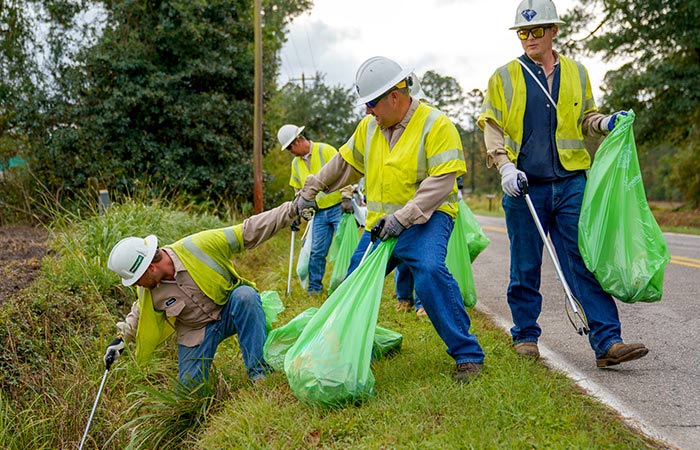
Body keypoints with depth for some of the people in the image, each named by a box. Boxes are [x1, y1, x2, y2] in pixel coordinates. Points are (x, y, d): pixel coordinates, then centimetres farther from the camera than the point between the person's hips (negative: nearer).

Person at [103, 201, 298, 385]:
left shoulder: (198, 246, -27)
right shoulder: (148, 292, -12)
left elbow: (247, 232, -23)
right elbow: (139, 314, 13)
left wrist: (290, 211, -26)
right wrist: (121, 339, 1)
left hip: (230, 310, -3)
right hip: (196, 331, 3)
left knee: (245, 295, -36)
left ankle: (258, 369, -26)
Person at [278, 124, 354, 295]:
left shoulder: (326, 151, -8)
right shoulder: (296, 163, 11)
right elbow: (298, 189, 21)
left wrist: (346, 197, -16)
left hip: (339, 208, -5)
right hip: (319, 213, 5)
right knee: (316, 252, 3)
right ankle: (314, 288, 12)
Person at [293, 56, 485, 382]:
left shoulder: (436, 124, -13)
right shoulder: (369, 127, 7)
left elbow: (442, 181, -21)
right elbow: (344, 164, 21)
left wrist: (402, 218, -28)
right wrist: (310, 191, 20)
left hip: (426, 217, -7)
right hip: (381, 222, 7)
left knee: (429, 271, -31)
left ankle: (468, 354, -21)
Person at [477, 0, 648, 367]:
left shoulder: (576, 73, 13)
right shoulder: (504, 77, 6)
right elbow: (492, 128, 3)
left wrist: (605, 123, 1)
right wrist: (505, 166, -13)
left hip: (570, 183, 1)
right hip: (524, 185, -1)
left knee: (585, 262, -4)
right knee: (525, 267, 5)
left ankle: (607, 342, -5)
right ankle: (525, 336, 20)